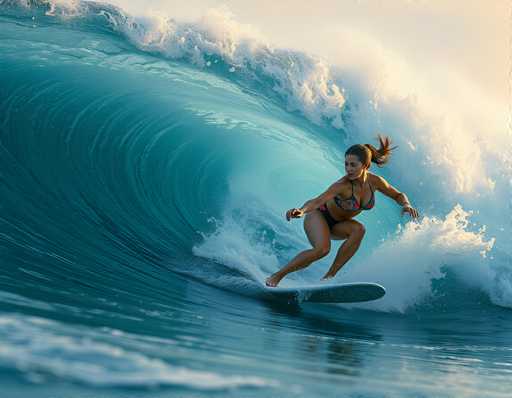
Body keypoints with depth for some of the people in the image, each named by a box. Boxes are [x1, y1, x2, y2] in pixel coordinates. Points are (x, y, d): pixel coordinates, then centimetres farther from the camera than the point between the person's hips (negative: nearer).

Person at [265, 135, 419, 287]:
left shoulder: (375, 182, -16)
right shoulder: (343, 185, -33)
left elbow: (398, 195, 1)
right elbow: (317, 201, -47)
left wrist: (406, 205, -21)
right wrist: (302, 210, -67)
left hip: (338, 224, 6)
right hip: (318, 216, -5)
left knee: (359, 229, -26)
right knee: (322, 249, -32)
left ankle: (329, 276, -20)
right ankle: (276, 276, -19)